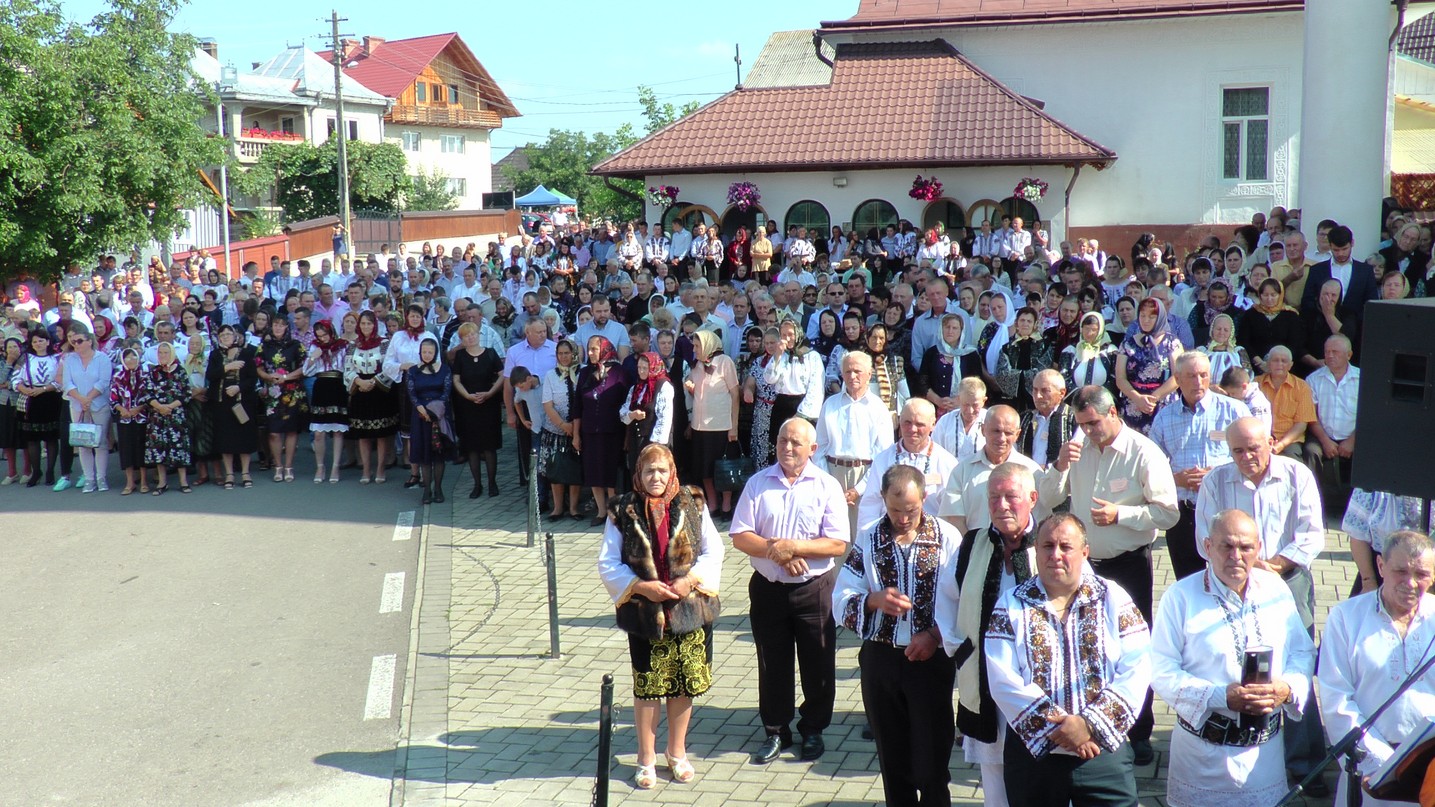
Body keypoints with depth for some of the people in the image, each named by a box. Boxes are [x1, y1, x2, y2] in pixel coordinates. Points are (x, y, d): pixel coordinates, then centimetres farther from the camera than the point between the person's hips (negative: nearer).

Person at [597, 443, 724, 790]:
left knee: (684, 686, 11)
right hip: (644, 614, -1)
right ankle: (646, 759, 22)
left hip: (689, 610, 1)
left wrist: (691, 579, -14)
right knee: (647, 687, 7)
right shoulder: (623, 511, -5)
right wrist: (641, 586, -15)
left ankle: (677, 753, 29)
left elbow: (714, 550, 1)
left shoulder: (691, 504, -1)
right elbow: (607, 563, -3)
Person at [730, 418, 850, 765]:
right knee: (772, 663, 11)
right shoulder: (758, 483, 1)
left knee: (818, 664, 8)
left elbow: (838, 544, -11)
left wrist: (793, 546, -20)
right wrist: (776, 552, -18)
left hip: (814, 589, -1)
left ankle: (813, 729, 26)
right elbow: (740, 537, -4)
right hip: (768, 588, 2)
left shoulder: (827, 486, -4)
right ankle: (775, 730, 26)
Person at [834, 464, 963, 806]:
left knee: (932, 756, 3)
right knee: (892, 758, 13)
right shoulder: (867, 540, 4)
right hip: (880, 659, 3)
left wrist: (935, 635, -17)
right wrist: (874, 600, -18)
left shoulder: (948, 538, -3)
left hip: (931, 659, -2)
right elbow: (841, 603, 0)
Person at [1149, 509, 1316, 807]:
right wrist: (1221, 696, -22)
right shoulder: (1181, 596, -8)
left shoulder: (1276, 590, 6)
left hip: (1265, 749, 4)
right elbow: (1162, 672, -12)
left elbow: (1302, 652, 10)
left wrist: (1287, 688, -11)